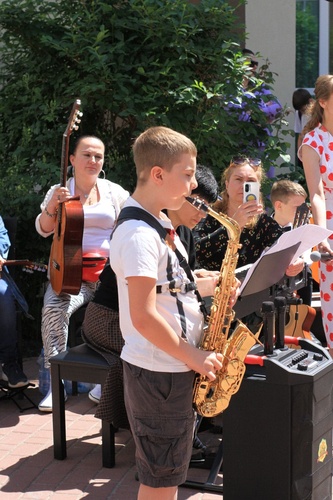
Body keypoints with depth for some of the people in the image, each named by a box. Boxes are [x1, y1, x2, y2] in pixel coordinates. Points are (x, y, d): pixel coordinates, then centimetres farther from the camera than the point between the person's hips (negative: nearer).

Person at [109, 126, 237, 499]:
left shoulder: (160, 222, 10)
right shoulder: (138, 234, -21)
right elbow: (143, 317, -25)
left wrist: (210, 286, 2)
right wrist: (193, 357, -17)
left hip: (176, 366, 10)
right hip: (158, 372, -10)